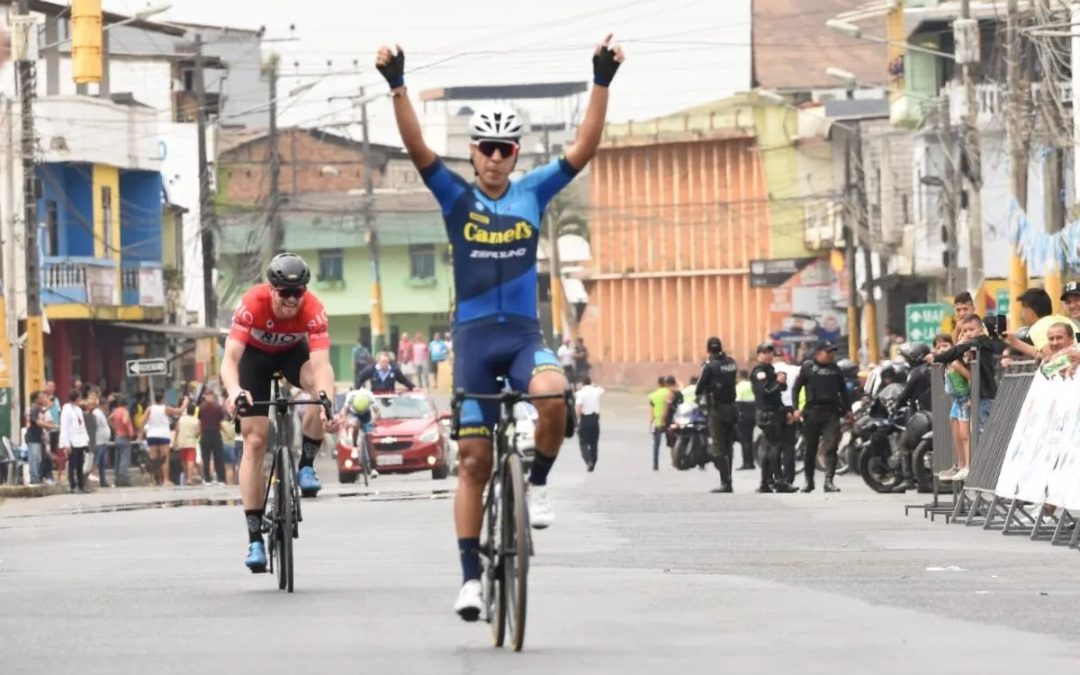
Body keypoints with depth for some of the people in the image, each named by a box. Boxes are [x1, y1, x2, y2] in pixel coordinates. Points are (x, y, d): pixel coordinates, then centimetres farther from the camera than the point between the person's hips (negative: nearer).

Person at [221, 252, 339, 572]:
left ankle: (306, 465, -12)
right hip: (255, 353, -1)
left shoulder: (313, 310, -33)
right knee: (255, 440, -10)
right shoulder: (252, 304, -36)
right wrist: (234, 391, -63)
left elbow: (321, 364, -41)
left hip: (293, 351, 1)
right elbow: (230, 359, -42)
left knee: (322, 385, -33)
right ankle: (255, 538, -7)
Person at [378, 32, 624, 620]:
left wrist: (602, 82, -9)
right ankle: (470, 576, 3)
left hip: (524, 333, 0)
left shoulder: (533, 193, 7)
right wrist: (397, 88, -21)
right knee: (474, 459, -1)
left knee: (553, 395, -34)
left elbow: (585, 148, 0)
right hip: (474, 335, 0)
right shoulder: (456, 197, 4)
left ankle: (537, 483, -8)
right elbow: (417, 149, -9)